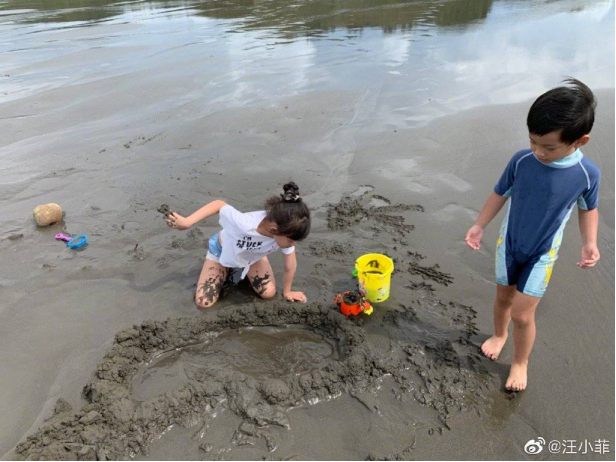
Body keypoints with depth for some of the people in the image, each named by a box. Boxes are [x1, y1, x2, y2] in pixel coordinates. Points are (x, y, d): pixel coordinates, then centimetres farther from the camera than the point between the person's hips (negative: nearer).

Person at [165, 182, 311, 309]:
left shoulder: (286, 232, -35)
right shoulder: (244, 224, -48)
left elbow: (290, 264, -18)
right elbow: (219, 204, -30)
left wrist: (287, 291, -5)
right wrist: (186, 222, -28)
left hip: (254, 255, 3)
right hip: (223, 250, -3)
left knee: (269, 293, -13)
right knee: (203, 302, -10)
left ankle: (244, 271, 18)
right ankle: (227, 271, 20)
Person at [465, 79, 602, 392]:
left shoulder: (587, 174, -20)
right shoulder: (521, 161, -19)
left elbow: (588, 209, -1)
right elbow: (500, 194, -3)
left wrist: (589, 243, -14)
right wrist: (479, 226, -5)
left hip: (542, 253, -2)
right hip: (508, 243, 2)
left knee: (522, 313, 0)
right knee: (503, 297, 20)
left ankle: (520, 362, 27)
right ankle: (499, 335, 50)